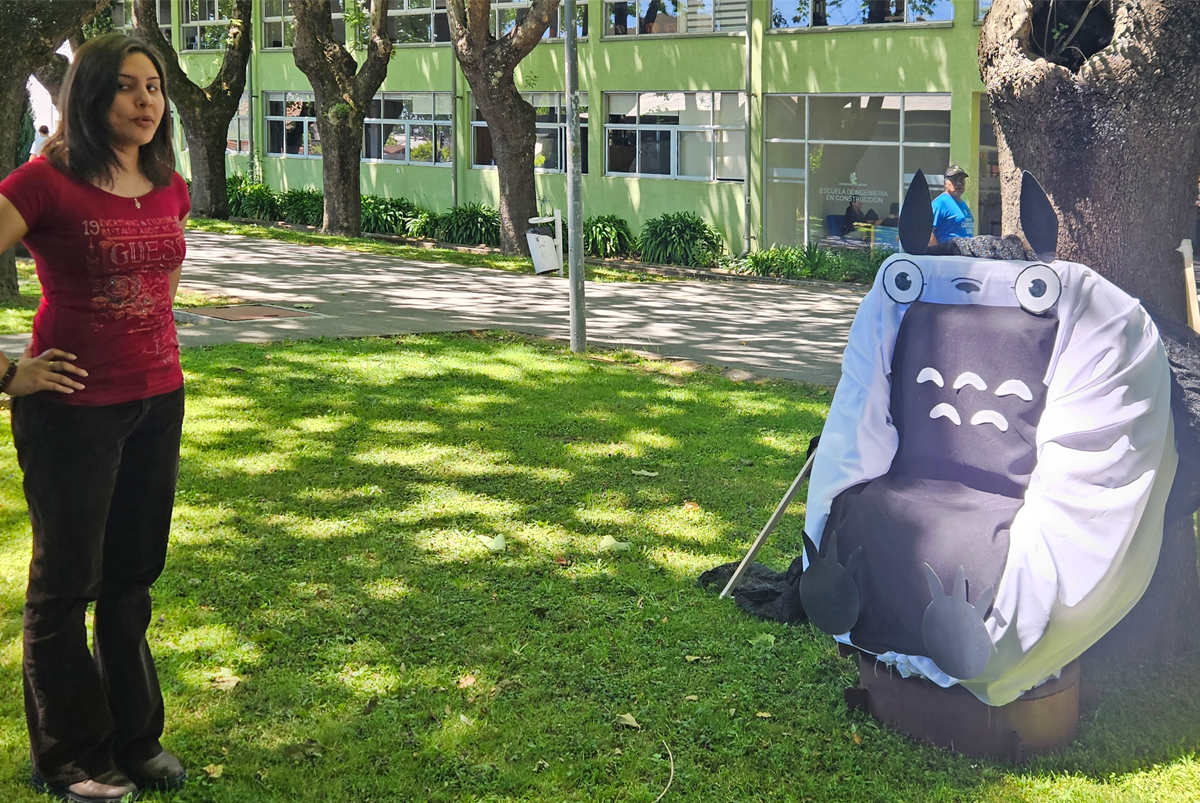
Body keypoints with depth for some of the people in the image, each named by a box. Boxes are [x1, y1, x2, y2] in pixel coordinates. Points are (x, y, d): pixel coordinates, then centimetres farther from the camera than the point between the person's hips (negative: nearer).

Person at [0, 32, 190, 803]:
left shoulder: (170, 188, 6)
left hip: (158, 400, 6)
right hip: (73, 407, -6)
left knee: (134, 574, 15)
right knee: (68, 580, 7)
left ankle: (135, 739, 30)